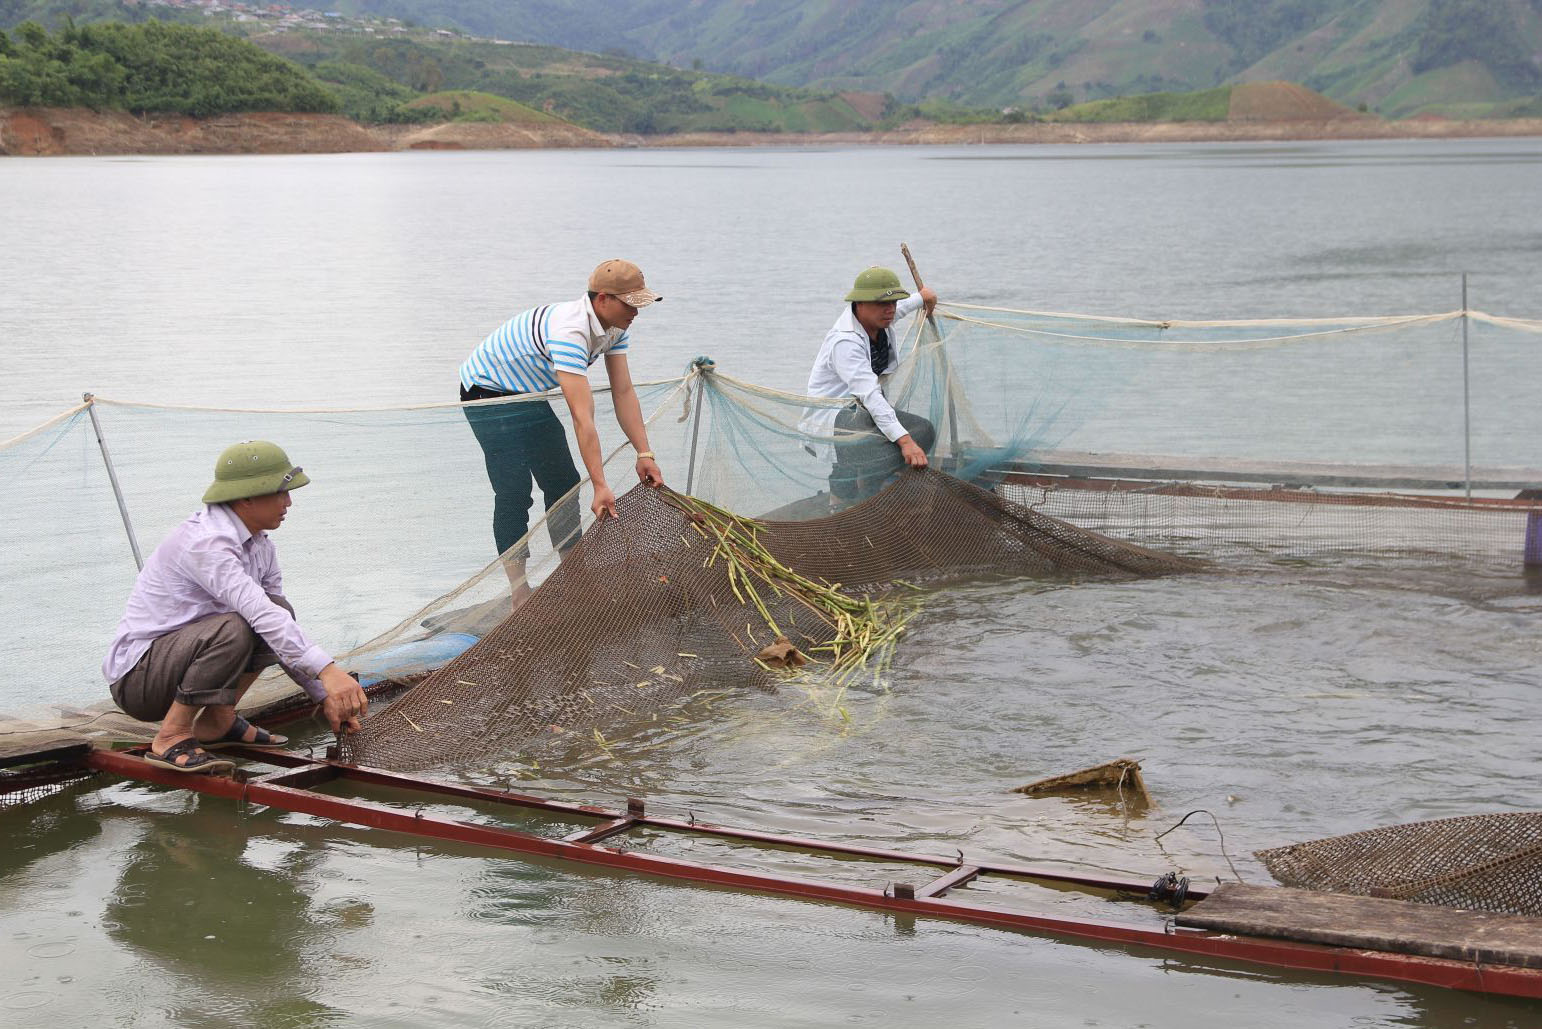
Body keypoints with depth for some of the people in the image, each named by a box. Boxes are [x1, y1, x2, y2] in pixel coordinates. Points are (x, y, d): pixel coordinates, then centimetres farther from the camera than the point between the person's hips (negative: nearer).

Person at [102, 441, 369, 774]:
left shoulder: (259, 547, 5)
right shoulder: (206, 543, -25)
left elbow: (279, 623, 14)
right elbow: (262, 616, -37)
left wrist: (325, 697, 8)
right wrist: (328, 671, -44)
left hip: (180, 655, 9)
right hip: (137, 677, -9)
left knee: (280, 609, 1)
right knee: (232, 629, -33)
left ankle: (218, 721, 6)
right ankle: (171, 738, -18)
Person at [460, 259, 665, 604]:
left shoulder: (614, 327, -9)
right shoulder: (570, 332, -38)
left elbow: (623, 392, -5)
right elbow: (583, 418, -41)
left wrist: (644, 453, -12)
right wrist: (600, 486, -42)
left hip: (528, 394, 9)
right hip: (487, 392, -9)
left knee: (563, 483, 7)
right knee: (514, 493, -13)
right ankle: (520, 593, -9)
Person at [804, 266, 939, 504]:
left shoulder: (878, 320, 1)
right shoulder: (844, 342, -27)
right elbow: (869, 394, -36)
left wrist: (921, 299, 48)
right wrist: (904, 440, -43)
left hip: (861, 413, 10)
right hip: (831, 419, -10)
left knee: (923, 431, -5)